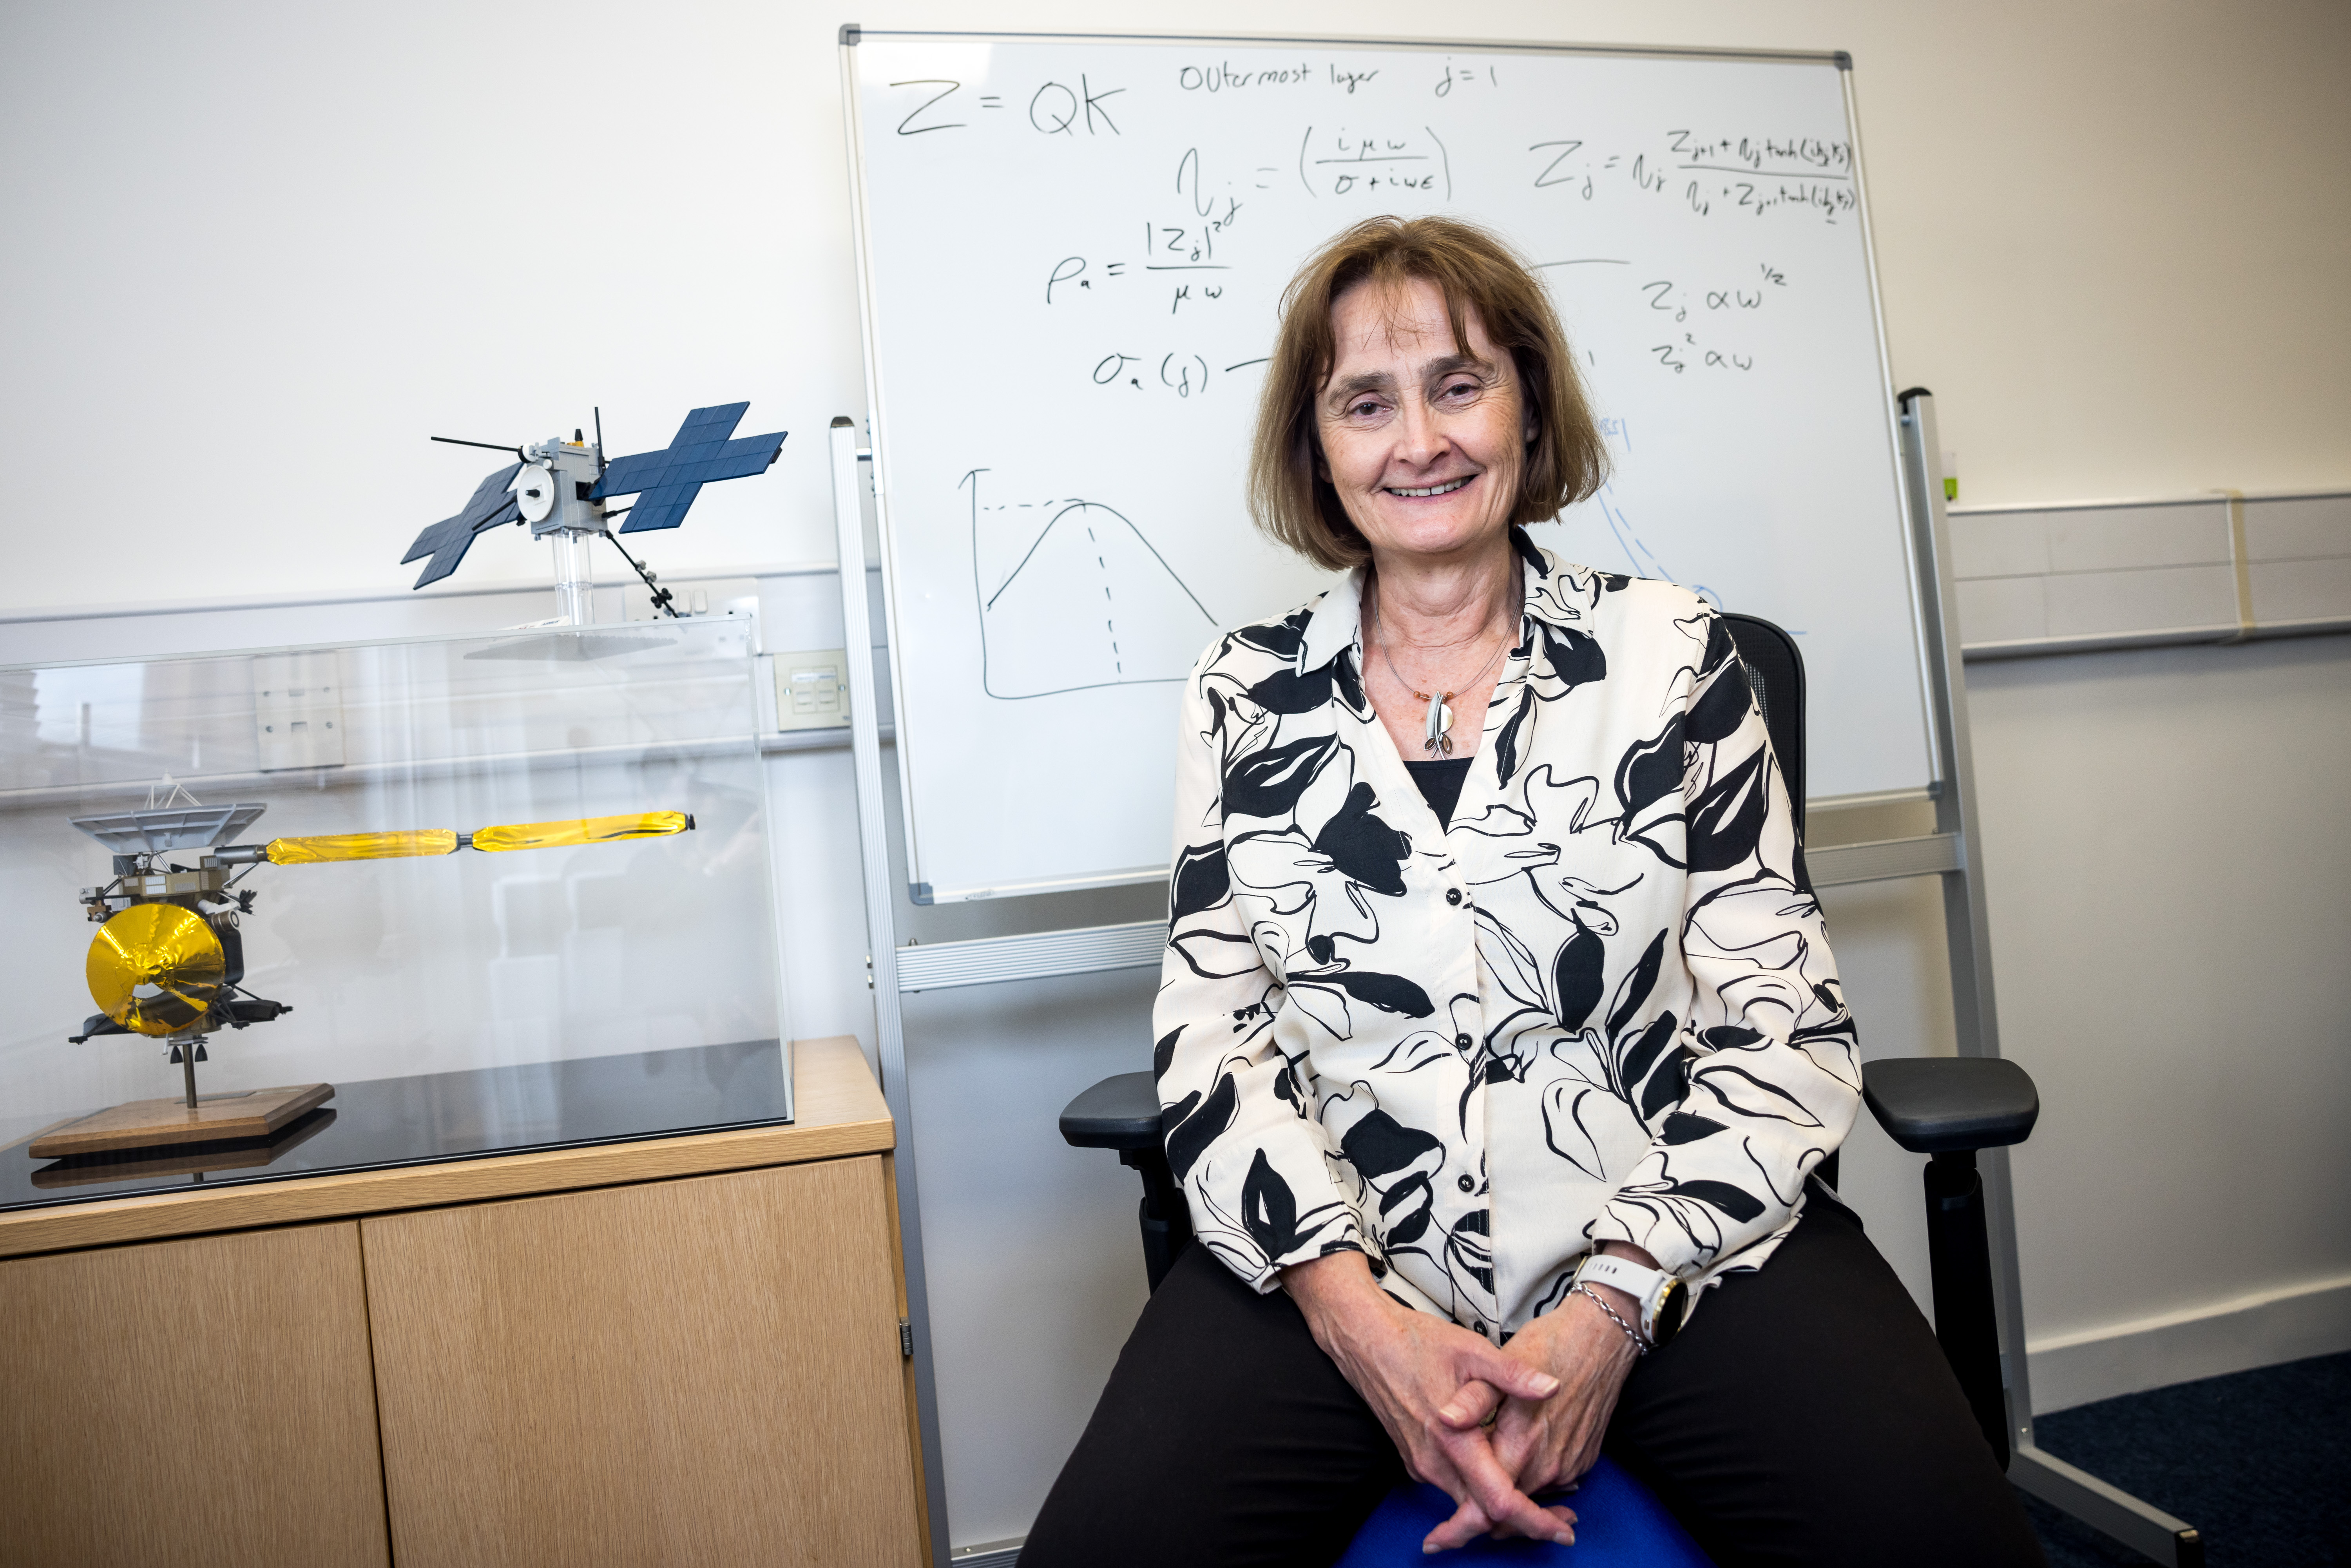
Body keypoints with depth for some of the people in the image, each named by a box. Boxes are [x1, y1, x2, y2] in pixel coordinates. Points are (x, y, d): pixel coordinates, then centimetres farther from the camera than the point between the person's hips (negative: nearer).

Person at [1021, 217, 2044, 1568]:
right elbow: (1212, 1033, 4)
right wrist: (1355, 1312, -11)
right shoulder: (1248, 695, 8)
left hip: (1676, 1247, 0)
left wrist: (1615, 1304, -11)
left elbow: (1782, 1020, 2)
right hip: (1342, 1266, 1)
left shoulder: (1669, 654, 6)